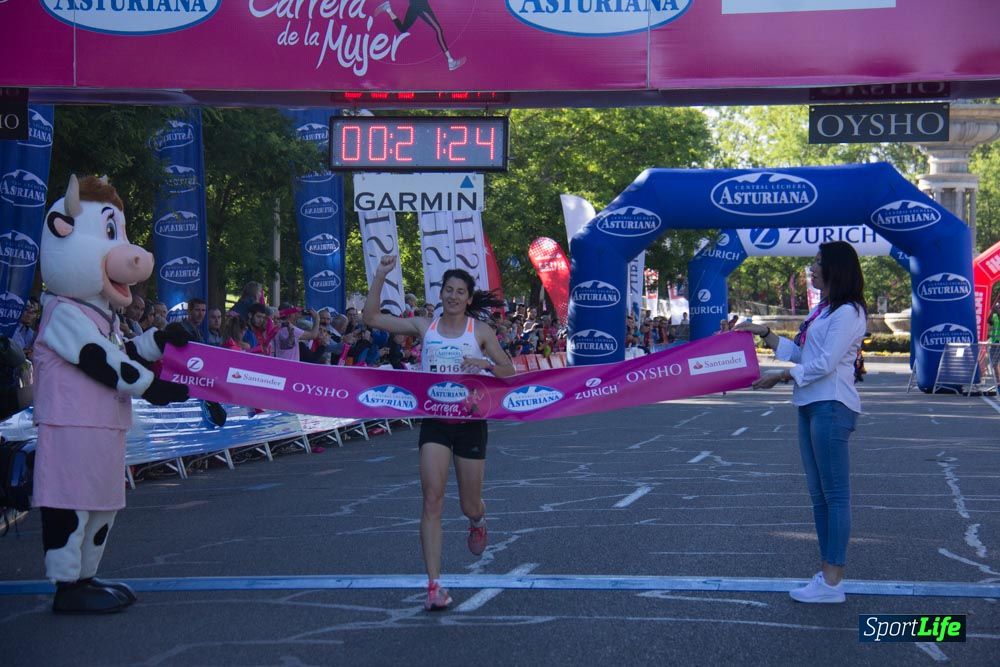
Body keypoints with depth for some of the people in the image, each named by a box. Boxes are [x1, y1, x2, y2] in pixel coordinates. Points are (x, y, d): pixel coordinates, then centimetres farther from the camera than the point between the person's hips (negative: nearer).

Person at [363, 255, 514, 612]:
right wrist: (379, 277, -11)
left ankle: (477, 522, 51)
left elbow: (508, 371, 3)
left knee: (470, 506, 10)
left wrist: (485, 364, -17)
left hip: (470, 422, 0)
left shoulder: (480, 330, 0)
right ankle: (434, 585, -13)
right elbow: (371, 317, -2)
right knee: (432, 501, -13)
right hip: (434, 422, 0)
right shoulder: (424, 326, 3)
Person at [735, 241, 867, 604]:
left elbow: (824, 363, -18)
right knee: (818, 493, 11)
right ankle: (826, 573, 17)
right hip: (811, 405, 10)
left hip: (831, 407, -10)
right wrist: (764, 333, 16)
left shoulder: (847, 313, -12)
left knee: (834, 493, -8)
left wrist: (780, 376, -12)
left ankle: (833, 582, -7)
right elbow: (798, 353, 21)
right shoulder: (820, 310, 18)